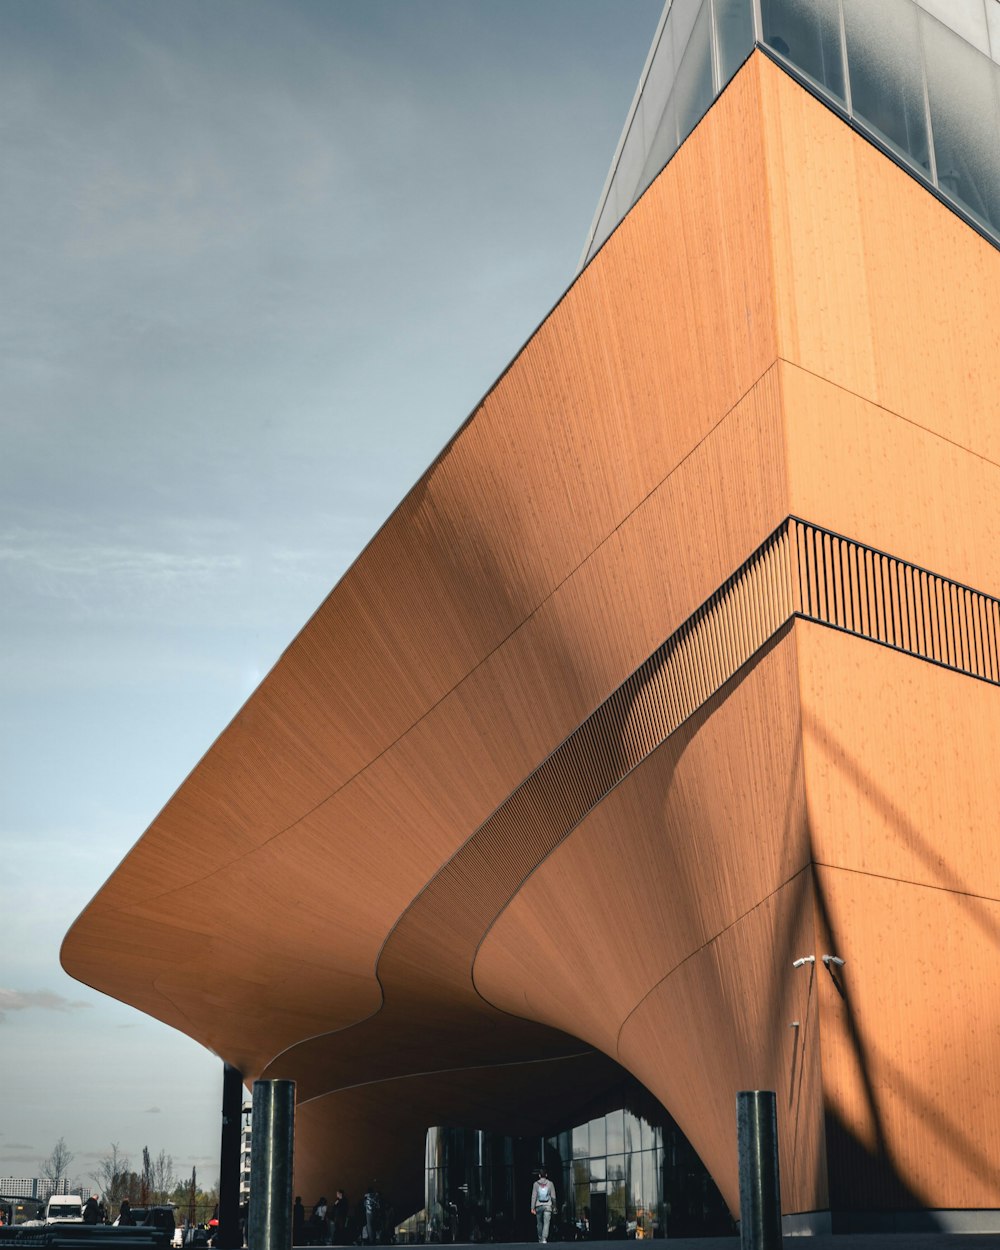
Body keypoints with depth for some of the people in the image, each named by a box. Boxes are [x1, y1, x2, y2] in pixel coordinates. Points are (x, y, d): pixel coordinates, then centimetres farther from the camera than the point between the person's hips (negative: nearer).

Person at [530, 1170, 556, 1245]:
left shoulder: (536, 1184, 1)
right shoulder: (550, 1183, 2)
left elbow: (534, 1196, -2)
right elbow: (553, 1196, 3)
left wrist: (532, 1208, -1)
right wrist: (554, 1206, 15)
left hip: (539, 1206, 1)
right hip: (547, 1206, -1)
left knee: (539, 1224, 14)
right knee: (546, 1223, -6)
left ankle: (540, 1239, 22)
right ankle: (544, 1239, -22)